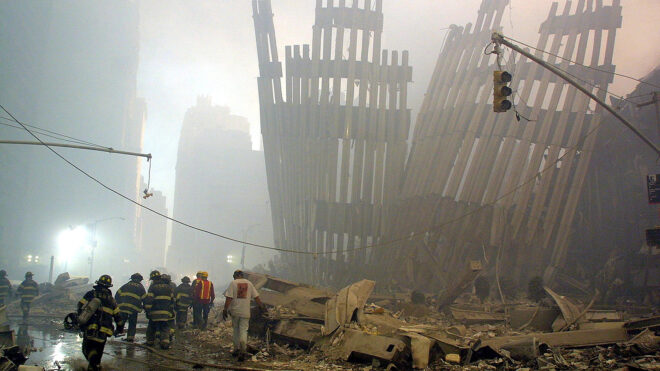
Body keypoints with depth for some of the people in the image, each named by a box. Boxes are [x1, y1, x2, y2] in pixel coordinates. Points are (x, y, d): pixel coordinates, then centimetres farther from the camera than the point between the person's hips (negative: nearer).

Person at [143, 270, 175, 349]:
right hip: (166, 313, 3)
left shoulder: (152, 287, -5)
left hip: (155, 312, -3)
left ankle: (150, 341, 26)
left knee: (151, 328, 16)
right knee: (165, 328, 3)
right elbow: (172, 300, 17)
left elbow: (148, 300, -9)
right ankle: (165, 342, -15)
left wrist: (147, 311, -2)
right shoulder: (168, 287, 12)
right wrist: (171, 311, 24)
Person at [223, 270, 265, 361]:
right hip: (245, 312, 1)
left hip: (235, 311, -1)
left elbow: (228, 298, -9)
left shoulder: (233, 283, -2)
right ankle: (243, 350, -18)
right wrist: (262, 307, 20)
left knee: (236, 330, 15)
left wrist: (225, 310, -6)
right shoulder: (249, 283, 7)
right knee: (243, 330, 0)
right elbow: (256, 297, 9)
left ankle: (236, 349, 21)